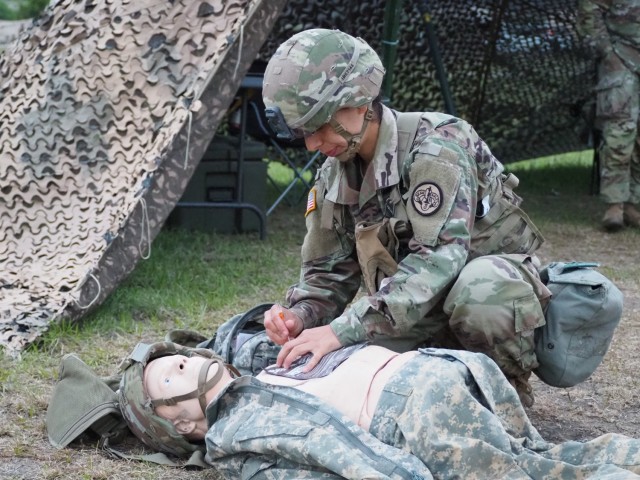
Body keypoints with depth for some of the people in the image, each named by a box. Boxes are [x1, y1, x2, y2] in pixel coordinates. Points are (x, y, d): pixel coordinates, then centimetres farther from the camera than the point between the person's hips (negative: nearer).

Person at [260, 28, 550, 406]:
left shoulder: (437, 144, -23)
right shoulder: (333, 176, 0)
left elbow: (437, 260, -35)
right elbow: (329, 273, 6)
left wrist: (344, 329, -42)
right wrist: (301, 315, -18)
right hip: (424, 312, 6)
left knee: (478, 287, -40)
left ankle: (510, 388, -10)